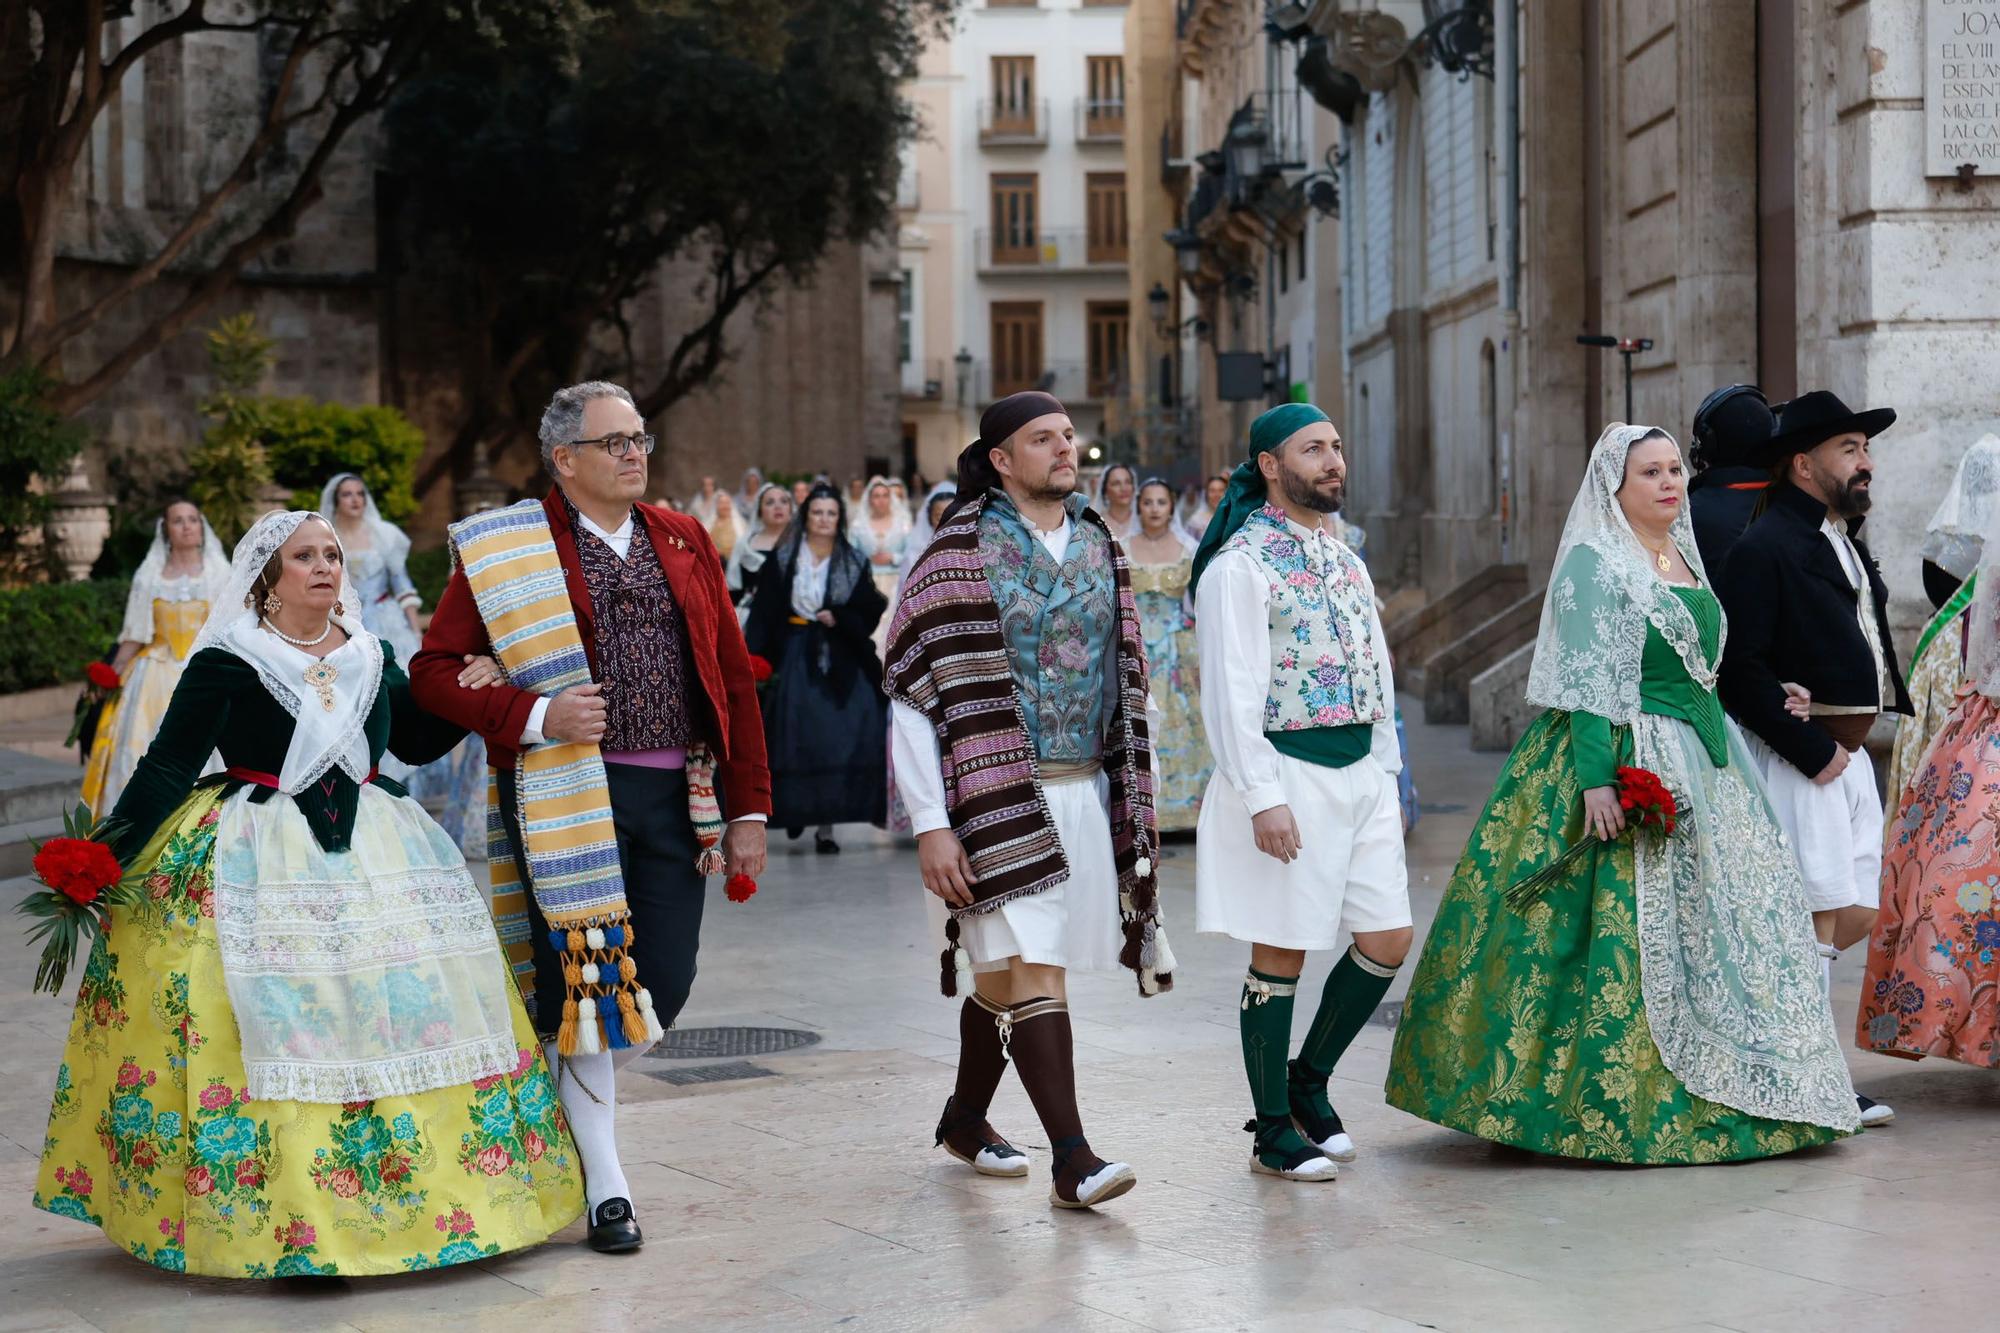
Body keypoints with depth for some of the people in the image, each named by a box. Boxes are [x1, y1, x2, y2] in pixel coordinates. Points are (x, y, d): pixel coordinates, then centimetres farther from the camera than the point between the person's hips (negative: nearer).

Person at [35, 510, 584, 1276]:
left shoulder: (371, 657, 10)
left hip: (374, 853, 5)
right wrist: (104, 858, -17)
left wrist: (465, 697, 4)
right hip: (258, 866, -5)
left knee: (405, 1004, 1)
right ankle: (283, 1211, -4)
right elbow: (168, 767, -7)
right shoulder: (227, 662, -5)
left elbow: (414, 742, 22)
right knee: (270, 1017, -11)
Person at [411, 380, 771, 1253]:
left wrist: (748, 810, 8)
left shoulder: (684, 543, 13)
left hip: (675, 796, 4)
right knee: (584, 983, -1)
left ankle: (573, 1097, 33)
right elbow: (434, 672, -3)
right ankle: (604, 1185, 12)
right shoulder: (507, 549, -1)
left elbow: (734, 679, 13)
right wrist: (536, 714, -17)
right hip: (567, 798, -4)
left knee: (664, 987, 4)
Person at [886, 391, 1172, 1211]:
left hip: (1085, 792, 6)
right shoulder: (960, 555, -7)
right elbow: (911, 696, -9)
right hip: (999, 795, -5)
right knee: (1031, 967, -11)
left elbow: (1124, 679, 19)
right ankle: (1071, 1157, -11)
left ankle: (965, 1119, 31)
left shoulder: (1099, 546, 11)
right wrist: (930, 826, -15)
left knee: (1005, 969, 14)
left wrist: (1133, 796, 13)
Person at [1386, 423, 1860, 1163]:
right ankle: (1612, 1106, 1)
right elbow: (1586, 682, -16)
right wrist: (1597, 778, -24)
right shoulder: (1592, 562, -9)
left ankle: (1704, 1094, 19)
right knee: (1627, 931, -7)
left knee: (1710, 922, 9)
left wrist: (1730, 761, 19)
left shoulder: (1685, 556, 16)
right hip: (1631, 764, -9)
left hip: (1702, 763, 9)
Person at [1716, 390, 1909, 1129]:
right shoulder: (1763, 548, -13)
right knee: (1820, 917, -6)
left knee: (1856, 916, 10)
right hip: (1797, 759, -9)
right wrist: (1813, 752, -19)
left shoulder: (1845, 541, 17)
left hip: (1848, 756, 9)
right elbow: (1740, 669, -20)